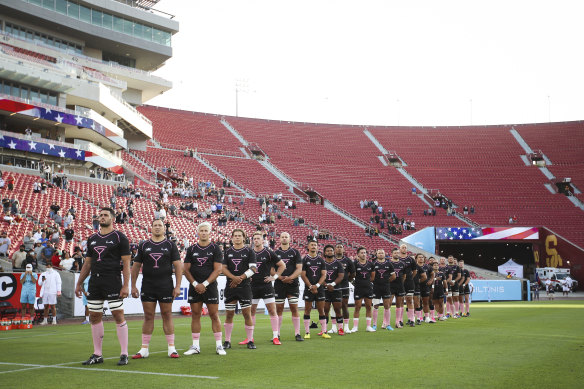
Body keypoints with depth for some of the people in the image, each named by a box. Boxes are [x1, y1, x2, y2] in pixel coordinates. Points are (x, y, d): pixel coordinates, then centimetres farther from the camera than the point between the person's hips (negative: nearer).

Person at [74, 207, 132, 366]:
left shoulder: (119, 237, -1)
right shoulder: (92, 239, 15)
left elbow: (126, 263, -5)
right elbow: (87, 263, 20)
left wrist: (126, 285, -12)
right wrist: (79, 283, 15)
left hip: (113, 282, -6)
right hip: (95, 284, 6)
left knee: (118, 316, -6)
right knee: (94, 317, 7)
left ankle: (124, 354, 0)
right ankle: (97, 355, 16)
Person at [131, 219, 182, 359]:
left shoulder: (170, 245, 5)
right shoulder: (144, 246, 9)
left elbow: (178, 266, 2)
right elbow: (136, 266, 12)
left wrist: (177, 286, -6)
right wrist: (133, 286, 5)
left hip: (166, 286, -1)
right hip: (147, 287, 1)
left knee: (167, 316, 1)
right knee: (148, 317, 4)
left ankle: (171, 348, 8)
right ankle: (144, 349, 9)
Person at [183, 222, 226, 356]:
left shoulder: (215, 248, 1)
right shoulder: (191, 249, 8)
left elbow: (218, 269, -5)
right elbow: (186, 269, 7)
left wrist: (204, 284, -11)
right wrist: (195, 284, -7)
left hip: (210, 286, -2)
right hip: (195, 287, 2)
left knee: (214, 315, -2)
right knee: (195, 315, 4)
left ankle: (219, 345, 4)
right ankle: (195, 346, 10)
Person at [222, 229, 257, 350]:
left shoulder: (249, 251, 3)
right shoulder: (227, 252, 11)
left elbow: (253, 269, -4)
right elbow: (223, 268, 4)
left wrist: (240, 279, -13)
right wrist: (234, 277, -13)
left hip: (244, 286, -2)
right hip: (230, 287, 2)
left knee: (247, 314, -4)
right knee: (229, 314, 3)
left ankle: (250, 341, 3)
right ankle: (227, 341, 12)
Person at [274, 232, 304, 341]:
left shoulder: (295, 252, 6)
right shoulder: (275, 253, 9)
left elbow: (299, 269, 0)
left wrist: (290, 278, -15)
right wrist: (281, 278, -12)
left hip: (293, 284, -1)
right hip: (279, 284, 1)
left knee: (294, 308, -3)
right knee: (279, 309, 3)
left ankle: (297, 333, 2)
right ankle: (277, 334, 9)